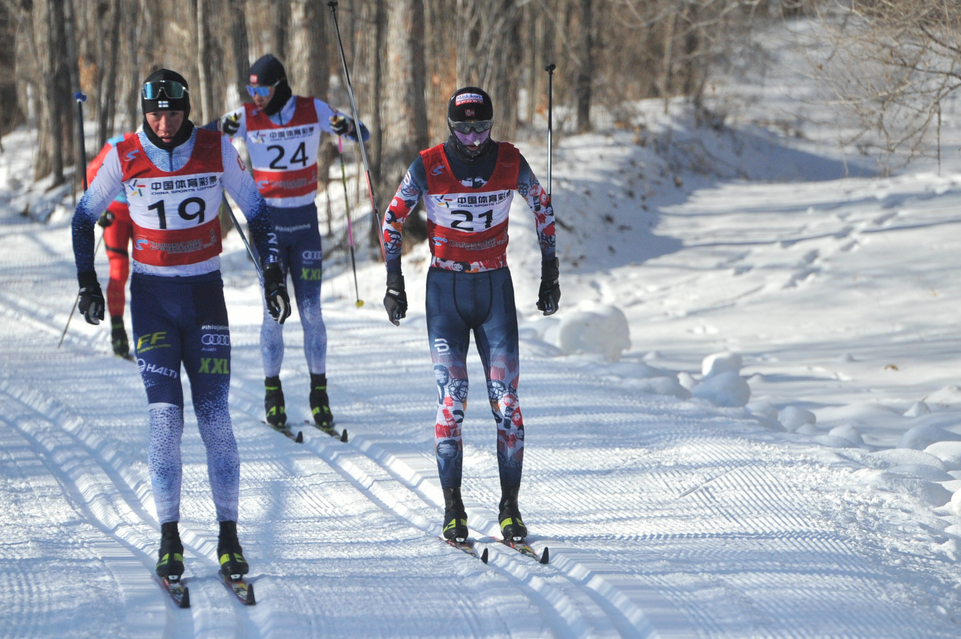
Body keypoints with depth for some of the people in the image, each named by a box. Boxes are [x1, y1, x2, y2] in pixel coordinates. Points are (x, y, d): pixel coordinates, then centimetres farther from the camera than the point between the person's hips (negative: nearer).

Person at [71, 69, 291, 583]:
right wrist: (87, 283, 3)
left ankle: (229, 536, 3)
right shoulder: (123, 157, -6)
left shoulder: (217, 150, -5)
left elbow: (256, 212, 6)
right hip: (151, 295, 0)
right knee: (165, 416, -8)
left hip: (205, 293, 0)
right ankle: (169, 538, 1)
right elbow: (84, 217, 8)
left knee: (214, 417, -6)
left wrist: (272, 276, 0)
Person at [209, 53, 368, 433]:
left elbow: (363, 134, 1)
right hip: (268, 221, 0)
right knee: (273, 310, -1)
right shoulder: (247, 117, -6)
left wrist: (346, 128, -23)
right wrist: (222, 129, -33)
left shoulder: (312, 111, -4)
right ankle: (272, 389, 11)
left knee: (311, 312, 1)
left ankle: (319, 391, 10)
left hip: (305, 220, 1)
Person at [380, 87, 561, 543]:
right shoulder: (427, 168, -9)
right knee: (451, 399, -8)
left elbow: (542, 205, 12)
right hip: (445, 291, -1)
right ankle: (453, 510, -2)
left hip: (496, 288, 1)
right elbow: (393, 219, 4)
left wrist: (550, 273, 12)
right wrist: (394, 282, 1)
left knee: (506, 399, -5)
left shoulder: (510, 162, -5)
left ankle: (510, 507, 1)